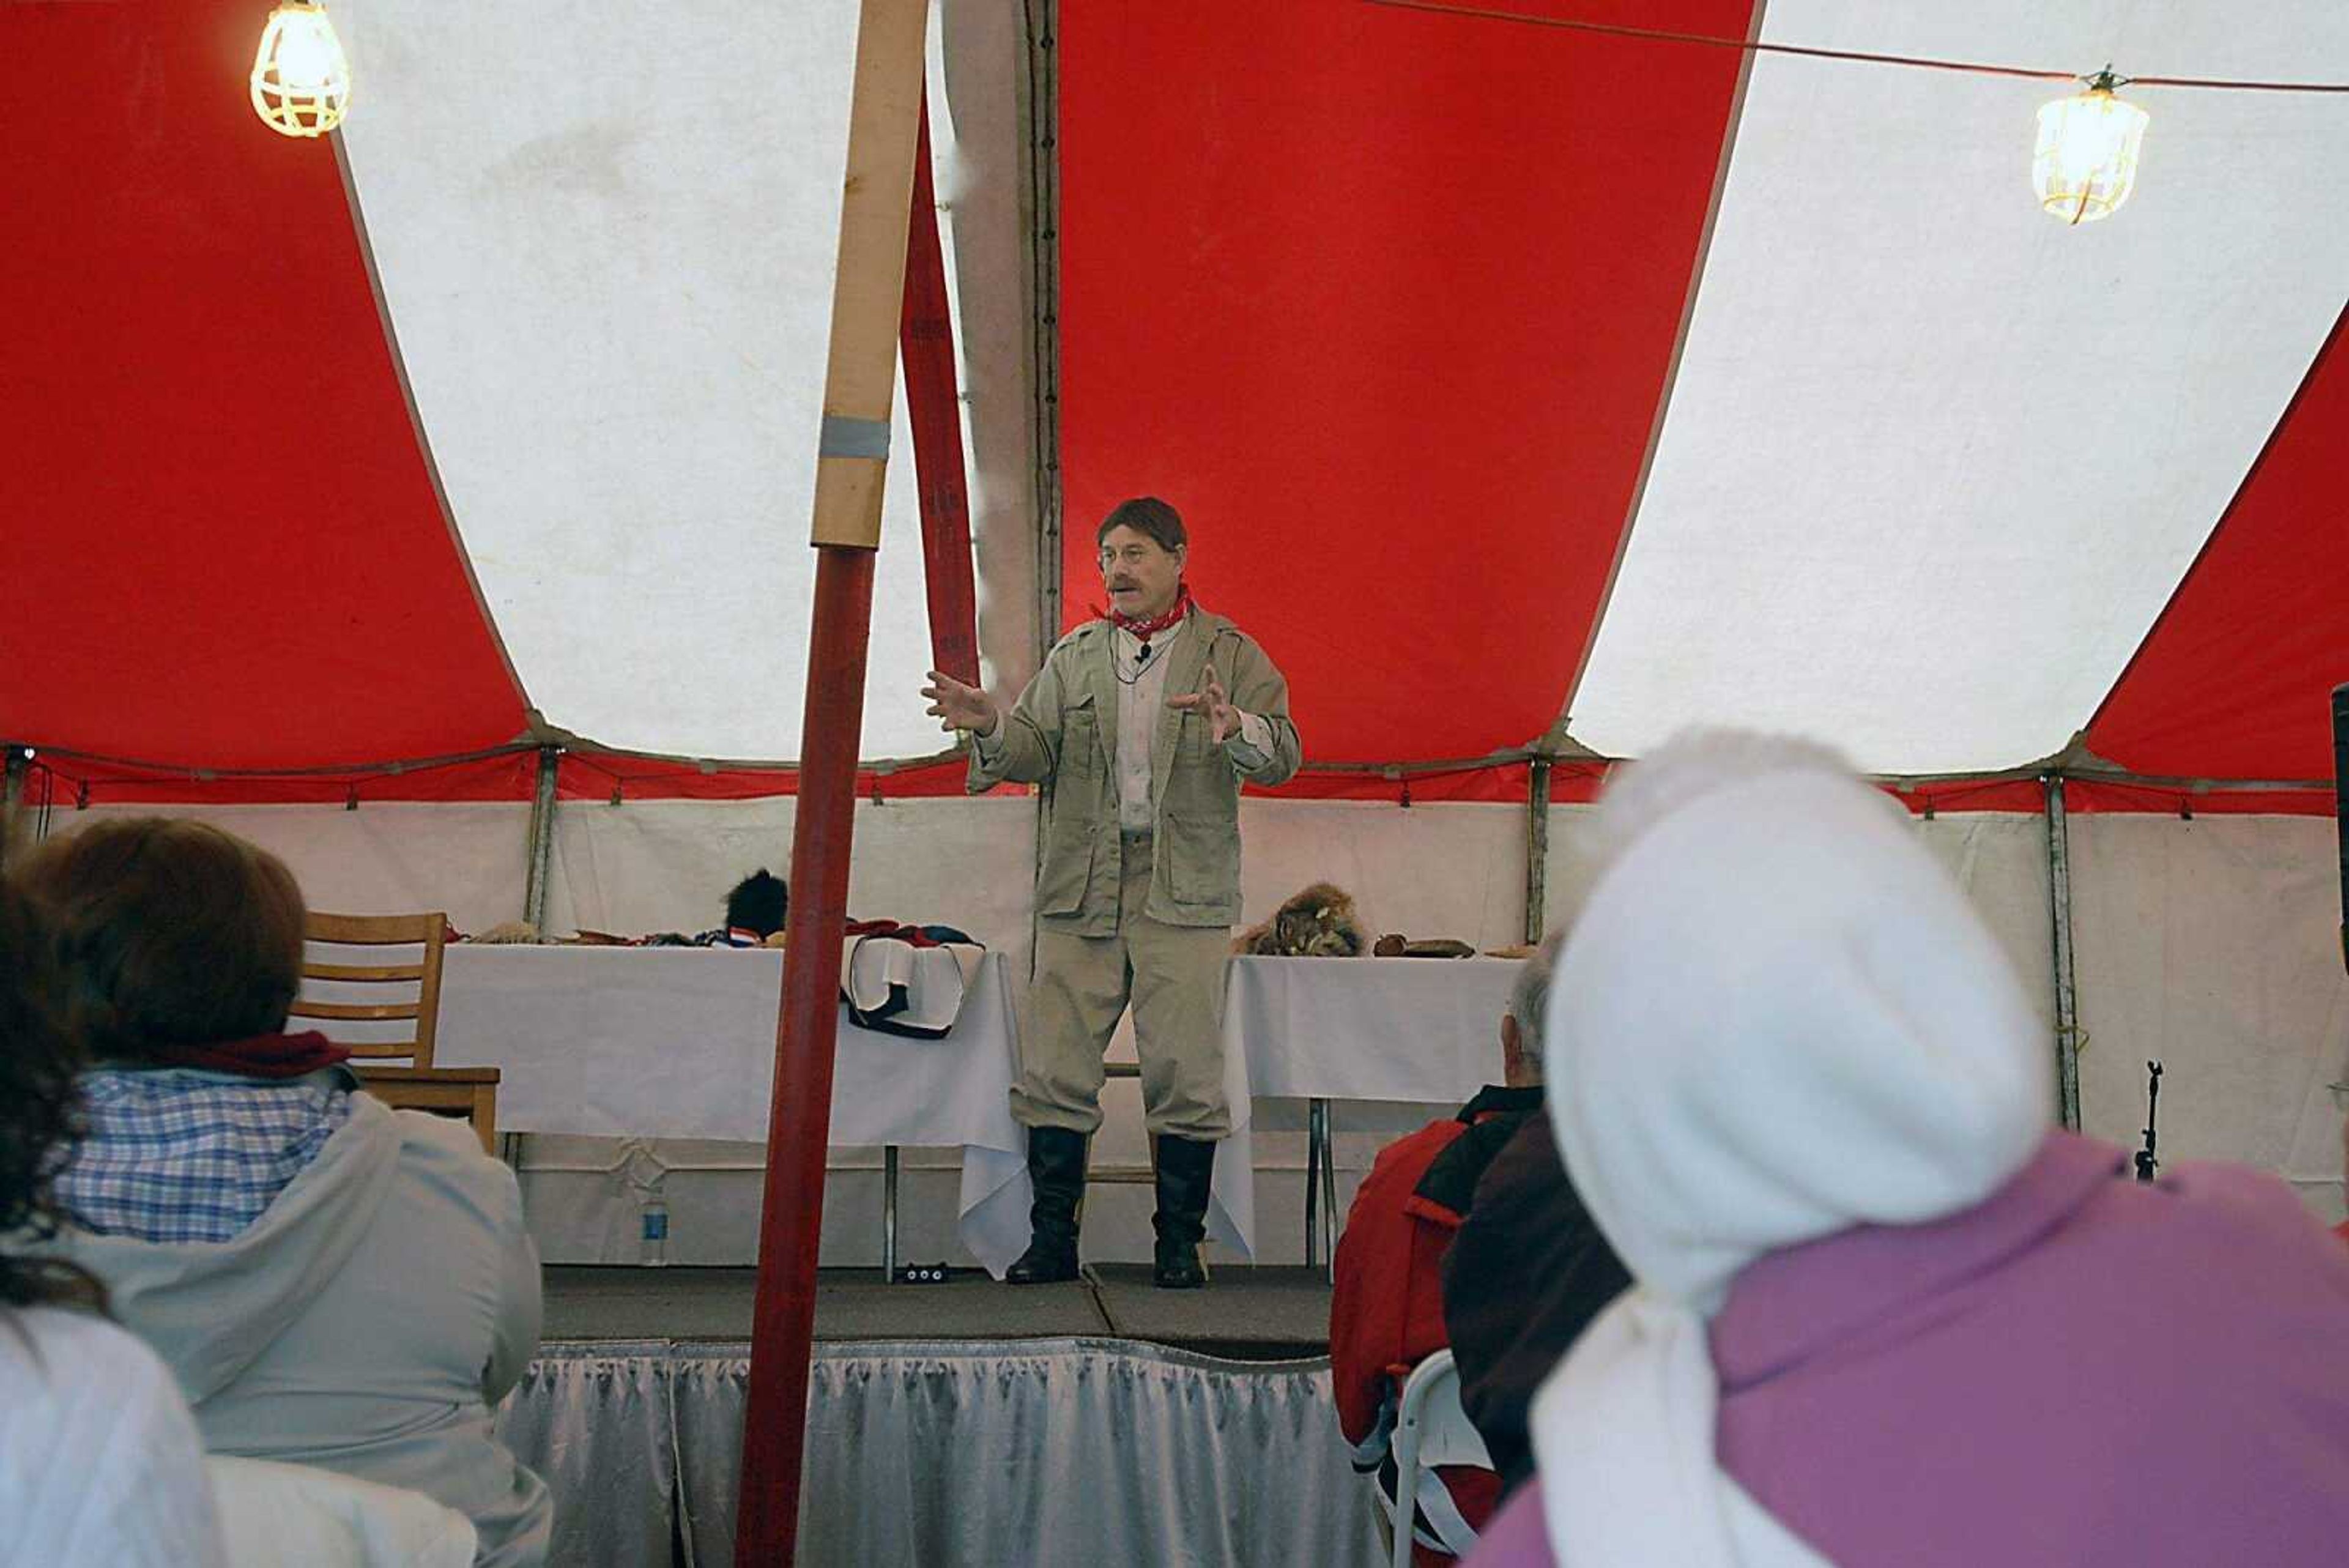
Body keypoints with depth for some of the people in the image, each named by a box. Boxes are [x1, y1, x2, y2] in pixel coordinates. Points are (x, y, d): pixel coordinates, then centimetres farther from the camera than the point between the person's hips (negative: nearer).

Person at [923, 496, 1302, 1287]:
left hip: (1184, 894, -2)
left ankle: (1179, 1243, 12)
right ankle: (1052, 1238, 12)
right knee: (1054, 1070, 2)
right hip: (1080, 889, 3)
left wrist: (1237, 729, -27)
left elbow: (1283, 754, -6)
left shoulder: (1229, 653, 5)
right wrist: (990, 726, -14)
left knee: (1184, 1075, -1)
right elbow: (1033, 752, 7)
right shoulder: (1075, 657, 15)